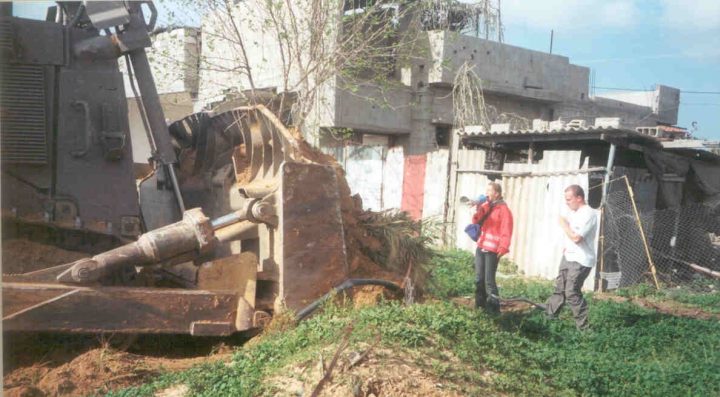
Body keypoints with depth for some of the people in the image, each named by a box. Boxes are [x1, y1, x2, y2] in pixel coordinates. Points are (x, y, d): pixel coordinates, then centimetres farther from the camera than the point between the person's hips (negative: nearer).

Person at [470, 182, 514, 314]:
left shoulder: (503, 210, -9)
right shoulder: (486, 206, 14)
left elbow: (506, 231, -16)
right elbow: (476, 221, 8)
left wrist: (503, 247, -29)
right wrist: (479, 210, -10)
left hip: (492, 250, -7)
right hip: (480, 247, 7)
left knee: (489, 280, -9)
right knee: (479, 279, 12)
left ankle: (493, 308, -2)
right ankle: (480, 304, 23)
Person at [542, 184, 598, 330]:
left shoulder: (588, 214, -19)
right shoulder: (574, 212, 11)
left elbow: (576, 237, -26)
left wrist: (564, 224, -13)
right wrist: (565, 244, 9)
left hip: (580, 261, -9)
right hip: (568, 257, 9)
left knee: (572, 293, -9)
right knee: (559, 288, 17)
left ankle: (583, 327, 0)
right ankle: (549, 315, 30)